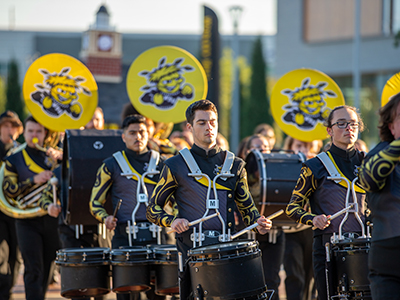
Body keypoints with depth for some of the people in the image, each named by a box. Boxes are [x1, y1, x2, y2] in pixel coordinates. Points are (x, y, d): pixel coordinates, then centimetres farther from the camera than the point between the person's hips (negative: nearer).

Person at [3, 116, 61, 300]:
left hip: (52, 220, 3)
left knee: (46, 269, 10)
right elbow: (9, 190, -4)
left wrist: (60, 158, -16)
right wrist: (34, 180, -16)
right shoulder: (14, 160, 7)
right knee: (33, 270, -12)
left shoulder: (53, 156, 13)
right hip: (28, 222, -2)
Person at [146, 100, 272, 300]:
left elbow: (246, 206, 18)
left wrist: (258, 223, -3)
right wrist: (172, 221, -12)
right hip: (192, 249, -2)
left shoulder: (234, 165, 13)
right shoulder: (176, 166, 5)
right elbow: (153, 209, 8)